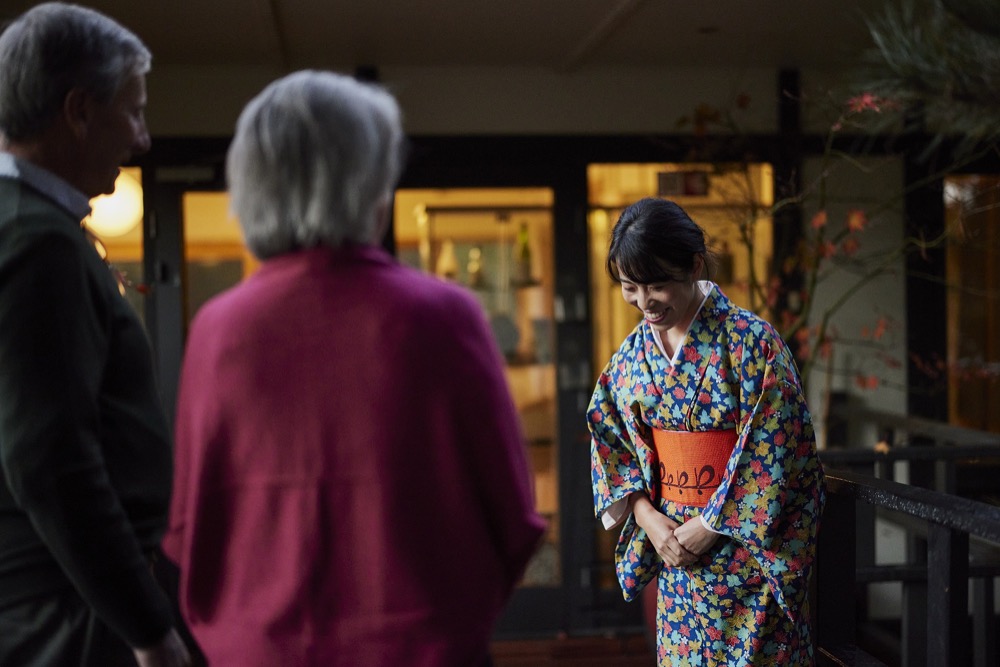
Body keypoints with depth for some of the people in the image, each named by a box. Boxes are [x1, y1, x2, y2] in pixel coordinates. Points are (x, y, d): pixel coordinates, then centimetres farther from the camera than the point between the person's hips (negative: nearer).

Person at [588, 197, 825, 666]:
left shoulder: (751, 342, -14)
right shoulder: (632, 354, 4)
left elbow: (773, 452, -16)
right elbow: (610, 442, 8)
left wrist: (708, 527, -15)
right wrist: (648, 517, -6)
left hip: (748, 552, -5)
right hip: (672, 541, 5)